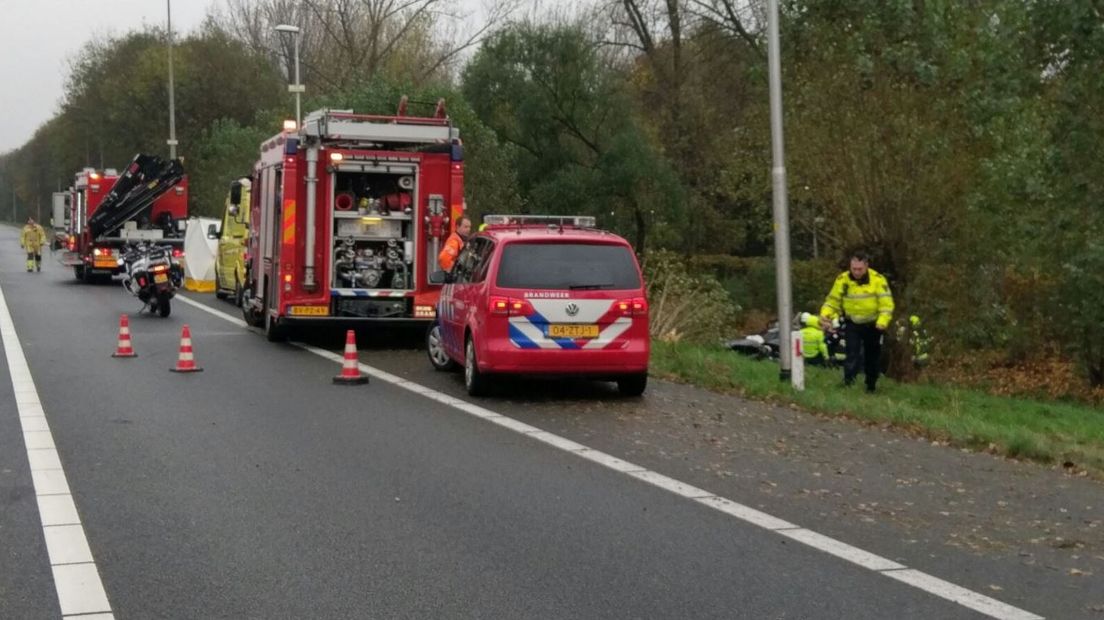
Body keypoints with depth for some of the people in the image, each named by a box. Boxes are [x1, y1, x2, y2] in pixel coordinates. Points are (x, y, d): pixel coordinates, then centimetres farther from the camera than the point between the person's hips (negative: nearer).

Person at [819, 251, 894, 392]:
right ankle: (848, 383, -21)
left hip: (872, 325, 0)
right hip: (852, 324, 0)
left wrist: (882, 322, -32)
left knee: (872, 358, 14)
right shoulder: (842, 280, -12)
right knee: (852, 355, -17)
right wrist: (825, 316, -23)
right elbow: (833, 301, -5)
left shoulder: (878, 280, -16)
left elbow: (886, 304, -17)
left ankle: (871, 387, 31)